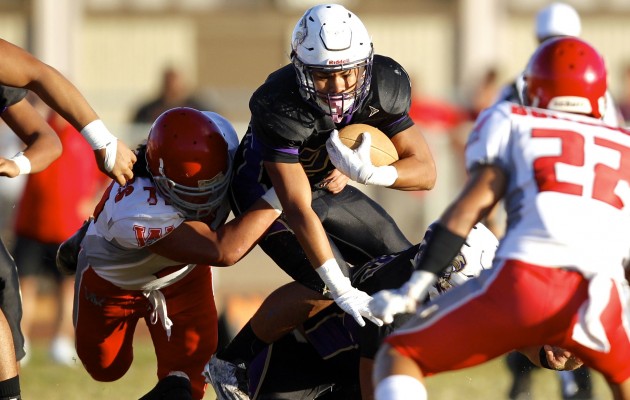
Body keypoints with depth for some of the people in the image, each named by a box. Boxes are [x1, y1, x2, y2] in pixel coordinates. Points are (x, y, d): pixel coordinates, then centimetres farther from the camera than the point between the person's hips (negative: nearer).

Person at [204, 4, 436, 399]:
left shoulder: (384, 88, -23)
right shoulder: (280, 109, -38)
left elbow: (426, 171, -18)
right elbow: (298, 210, -39)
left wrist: (368, 172, -39)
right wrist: (342, 290, -44)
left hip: (327, 185, 6)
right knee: (324, 286, -24)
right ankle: (230, 363, -7)